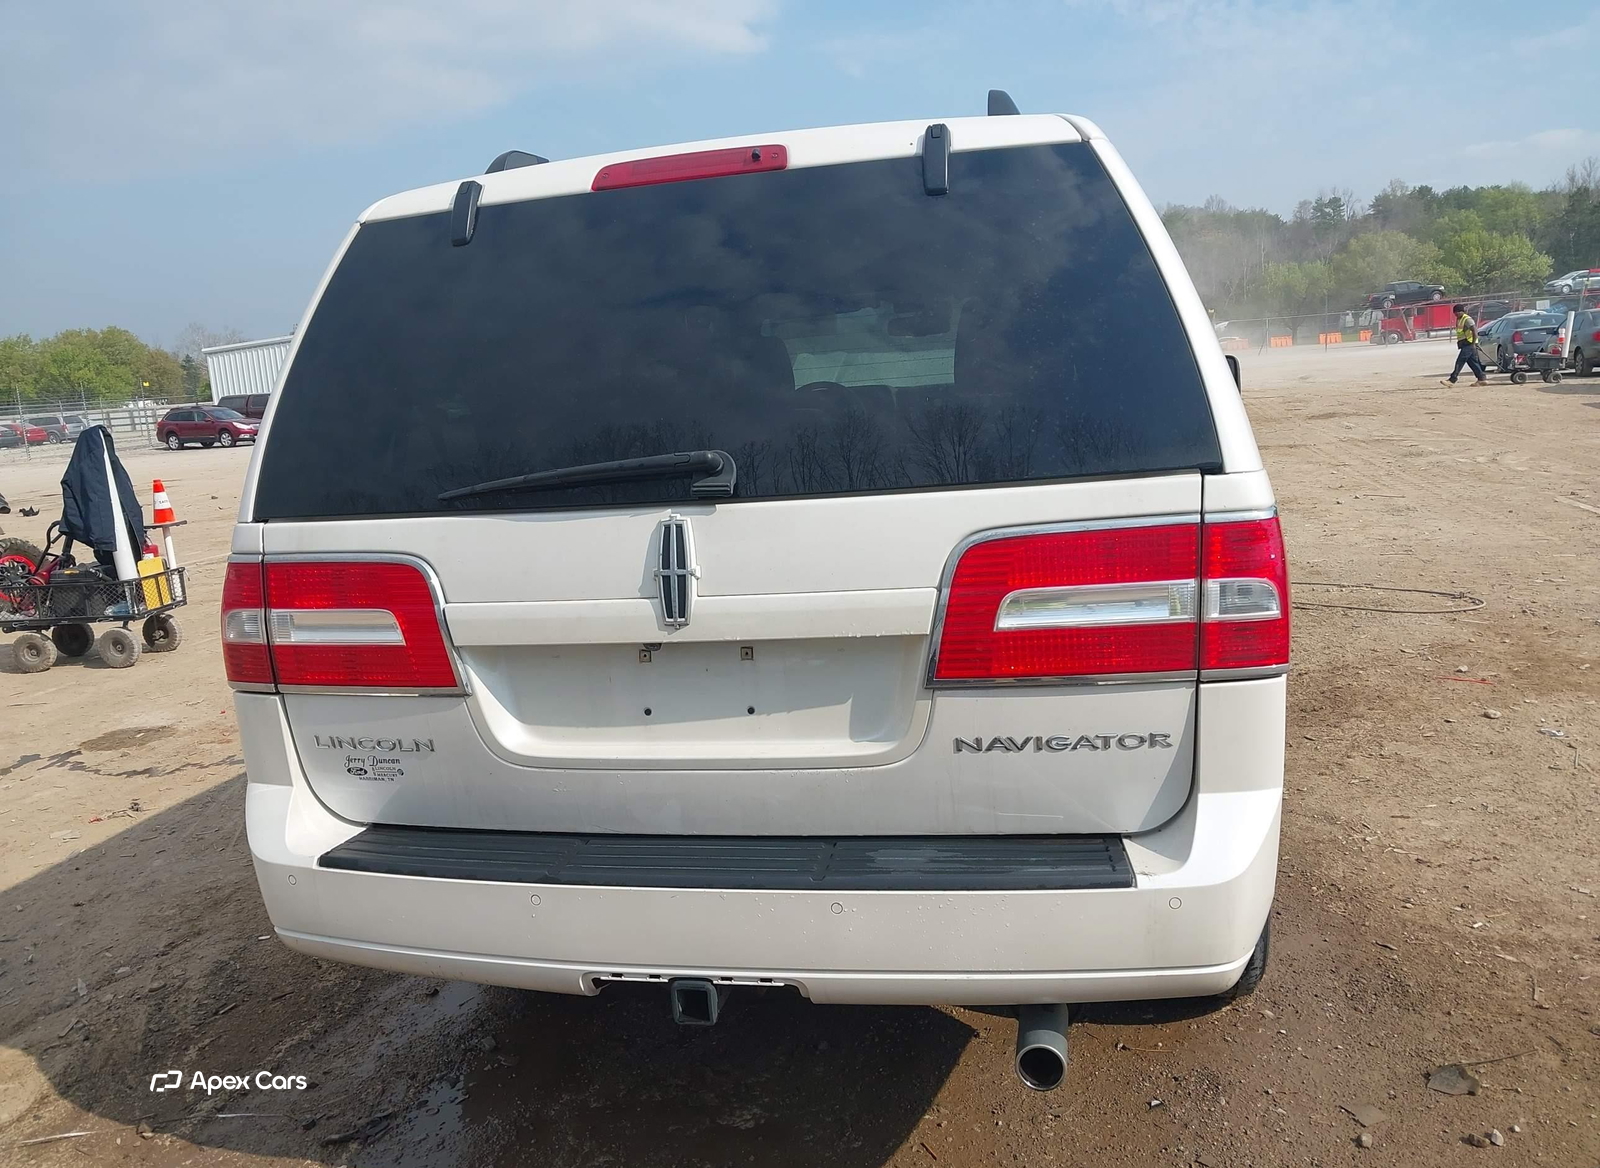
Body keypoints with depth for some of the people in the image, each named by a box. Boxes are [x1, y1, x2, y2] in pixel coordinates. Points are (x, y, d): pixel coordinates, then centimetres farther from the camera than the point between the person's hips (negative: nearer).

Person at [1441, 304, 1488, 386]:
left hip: (1469, 344, -10)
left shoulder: (1467, 319, -13)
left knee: (1459, 362, -12)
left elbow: (1475, 331, -19)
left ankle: (1452, 380, -14)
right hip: (1464, 345, 10)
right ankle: (1482, 378, 15)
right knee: (1473, 362, 11)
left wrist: (1473, 344, -22)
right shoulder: (1459, 320, 16)